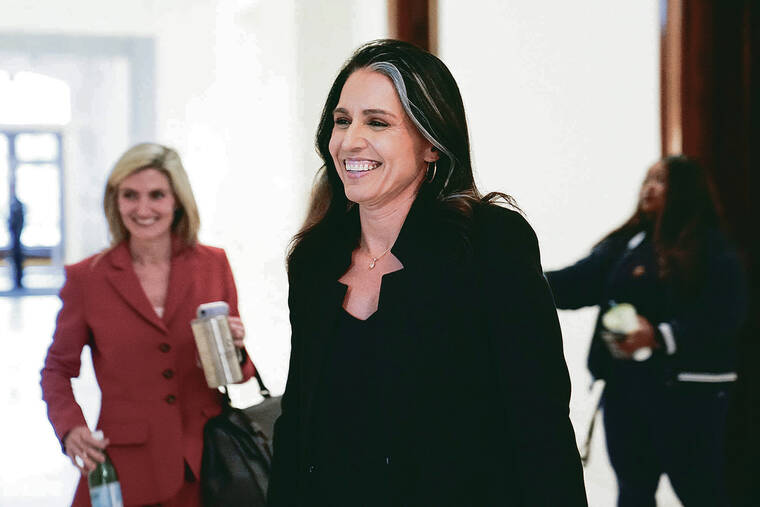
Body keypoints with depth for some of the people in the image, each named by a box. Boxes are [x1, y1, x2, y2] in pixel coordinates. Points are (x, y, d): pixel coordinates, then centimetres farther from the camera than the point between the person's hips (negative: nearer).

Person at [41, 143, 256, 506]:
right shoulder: (86, 278, -2)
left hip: (205, 461, 1)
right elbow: (58, 368, 7)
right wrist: (70, 428, -10)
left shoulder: (213, 264, 3)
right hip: (125, 466, -1)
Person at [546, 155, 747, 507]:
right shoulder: (624, 244, 10)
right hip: (625, 382, 5)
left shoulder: (712, 251, -6)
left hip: (687, 389, -5)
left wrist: (660, 336, -26)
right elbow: (578, 282, -1)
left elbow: (723, 318, -16)